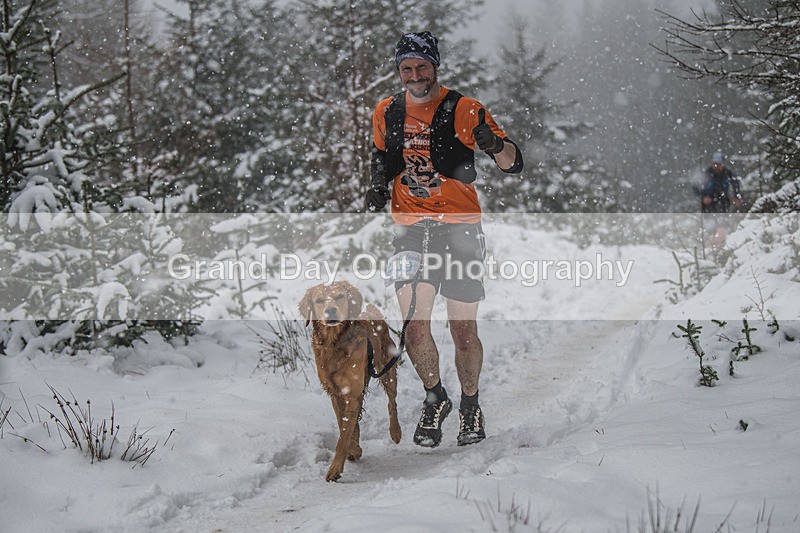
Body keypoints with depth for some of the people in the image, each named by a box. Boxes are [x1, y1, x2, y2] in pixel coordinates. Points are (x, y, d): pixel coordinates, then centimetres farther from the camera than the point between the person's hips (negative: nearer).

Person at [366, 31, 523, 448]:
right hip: (410, 229, 3)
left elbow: (513, 164, -9)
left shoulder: (463, 110, -7)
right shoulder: (386, 113, 6)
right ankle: (434, 400, 15)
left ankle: (470, 405, 24)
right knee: (414, 325, -8)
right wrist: (379, 188, 4)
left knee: (464, 331, 1)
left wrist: (495, 144, -32)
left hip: (460, 228, -2)